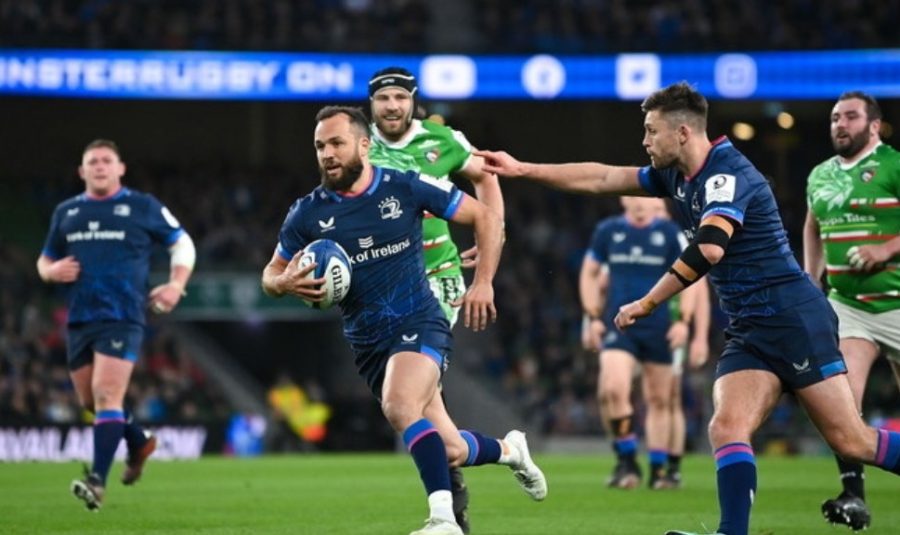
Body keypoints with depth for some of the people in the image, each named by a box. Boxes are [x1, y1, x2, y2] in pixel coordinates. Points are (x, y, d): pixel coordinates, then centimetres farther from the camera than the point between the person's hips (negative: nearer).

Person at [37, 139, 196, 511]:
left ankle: (97, 480, -21)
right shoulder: (66, 212, 14)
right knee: (90, 400, 11)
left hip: (121, 317, -5)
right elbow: (45, 261, 23)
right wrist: (52, 271, -1)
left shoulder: (143, 207, 4)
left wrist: (176, 284, -3)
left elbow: (182, 243, 12)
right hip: (79, 321, 5)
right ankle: (139, 443, 38)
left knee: (106, 395, -17)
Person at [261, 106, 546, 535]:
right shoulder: (307, 214, -2)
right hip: (368, 342, 3)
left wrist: (483, 283, -9)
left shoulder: (406, 188, -7)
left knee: (398, 407, -34)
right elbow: (271, 274, 11)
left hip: (419, 323, -3)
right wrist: (286, 283, -14)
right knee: (450, 451, 3)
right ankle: (508, 449, 36)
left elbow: (485, 218, 2)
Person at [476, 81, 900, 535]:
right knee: (727, 428, -12)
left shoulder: (728, 173, -16)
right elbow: (601, 178, 19)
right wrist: (521, 169, 17)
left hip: (793, 321, -8)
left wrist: (646, 304, -24)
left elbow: (709, 247, -30)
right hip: (747, 332, 8)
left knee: (851, 442, -9)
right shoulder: (677, 177, 12)